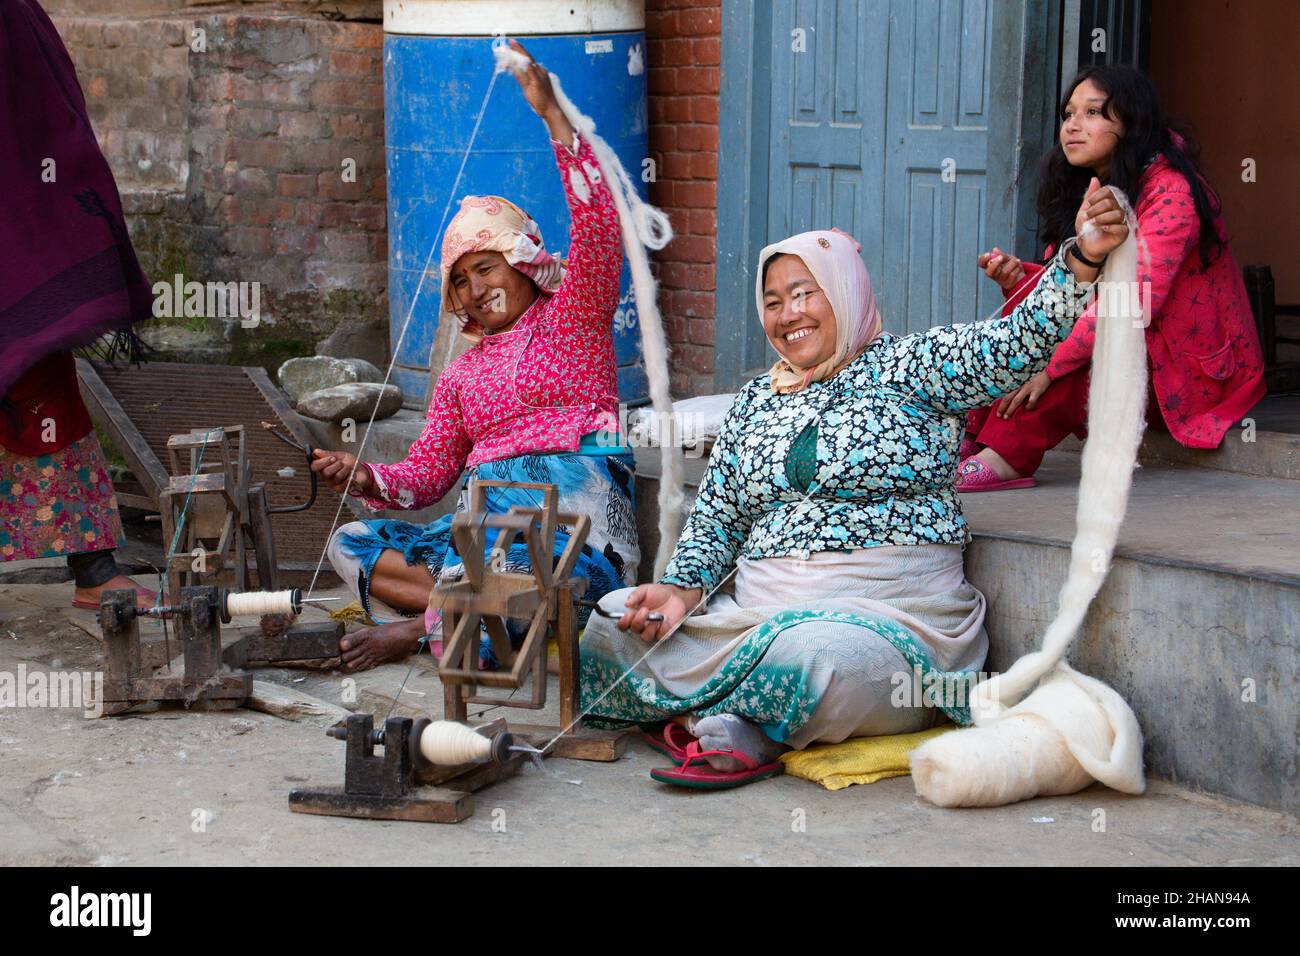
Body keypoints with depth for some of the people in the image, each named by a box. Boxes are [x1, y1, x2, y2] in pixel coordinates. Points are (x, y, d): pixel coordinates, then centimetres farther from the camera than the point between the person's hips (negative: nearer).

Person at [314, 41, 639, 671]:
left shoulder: (572, 316, 8)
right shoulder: (461, 375, 25)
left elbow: (599, 228, -10)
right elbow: (428, 471, 17)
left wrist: (552, 114, -18)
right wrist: (367, 479, -6)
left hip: (574, 526, -7)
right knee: (351, 545, -10)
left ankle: (417, 629, -2)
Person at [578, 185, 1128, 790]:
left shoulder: (910, 367, 2)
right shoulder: (753, 404, 18)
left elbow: (1020, 343, -12)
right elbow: (716, 518, 18)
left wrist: (1081, 260, -28)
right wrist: (682, 589, -2)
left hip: (890, 619, -5)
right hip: (762, 615, 6)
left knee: (814, 652, -40)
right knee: (613, 623, -10)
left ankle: (725, 722, -12)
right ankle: (738, 727, -16)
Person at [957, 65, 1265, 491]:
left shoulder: (1171, 191, -18)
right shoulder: (1085, 192, 9)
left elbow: (1138, 296, -30)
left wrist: (1050, 366, -35)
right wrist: (1018, 277, -18)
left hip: (1191, 372, -7)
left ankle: (1008, 458, -29)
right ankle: (972, 441, -19)